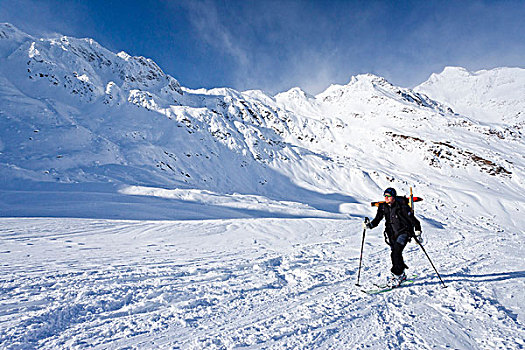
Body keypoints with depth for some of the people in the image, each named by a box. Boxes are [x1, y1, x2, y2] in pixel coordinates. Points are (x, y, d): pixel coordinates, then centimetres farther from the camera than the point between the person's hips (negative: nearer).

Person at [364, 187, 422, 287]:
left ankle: (397, 276, -6)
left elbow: (412, 219, -10)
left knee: (396, 253, -18)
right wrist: (369, 225, -18)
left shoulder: (402, 206, -17)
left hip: (403, 232, -5)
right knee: (395, 254, 11)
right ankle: (401, 275, 34)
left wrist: (417, 233, -13)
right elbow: (377, 220, 1)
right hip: (392, 233, 5)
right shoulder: (383, 207, -2)